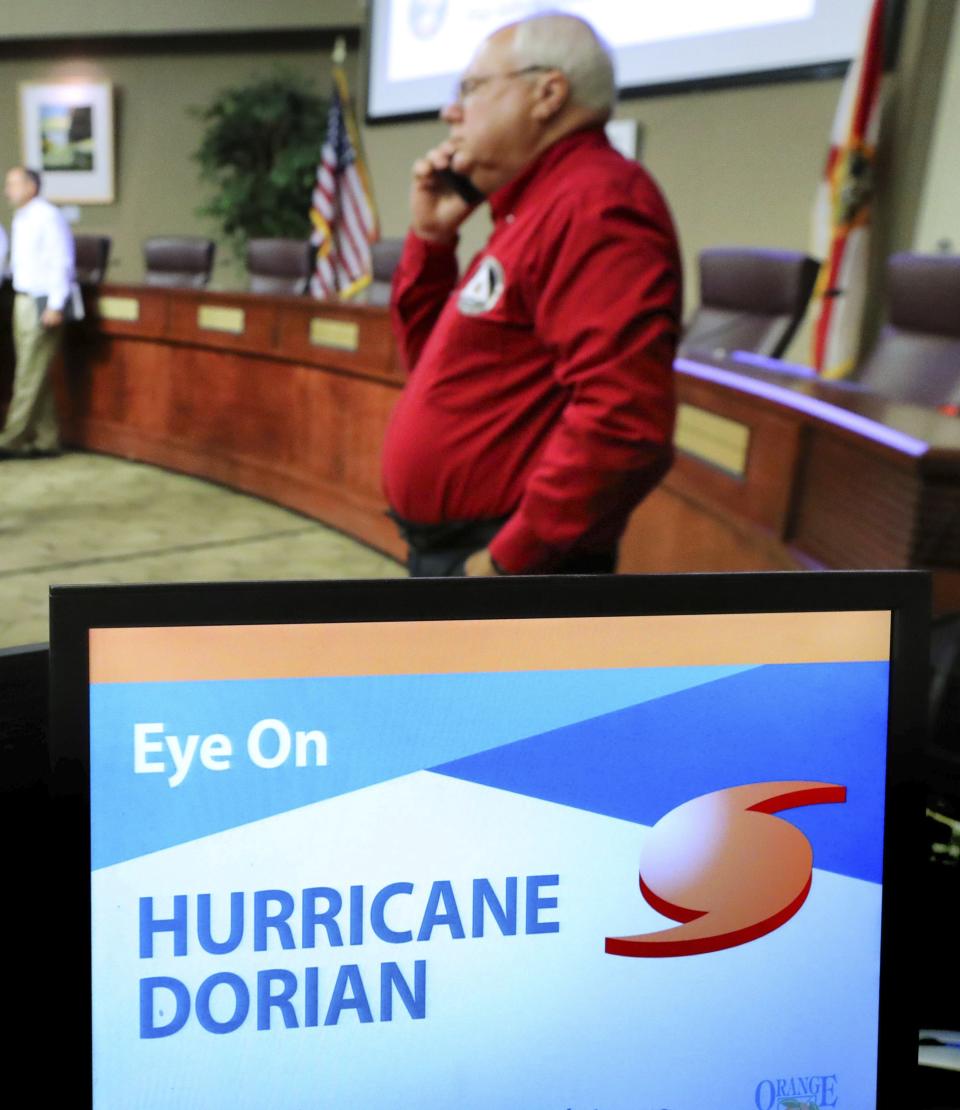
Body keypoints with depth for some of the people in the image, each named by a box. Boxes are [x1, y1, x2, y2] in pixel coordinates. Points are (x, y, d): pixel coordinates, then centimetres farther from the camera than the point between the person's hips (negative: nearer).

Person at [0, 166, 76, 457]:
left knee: (30, 376, -4)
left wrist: (55, 306, -18)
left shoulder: (48, 217, -12)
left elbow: (61, 263, -16)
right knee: (37, 376, 10)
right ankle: (45, 439, 16)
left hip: (42, 304, -9)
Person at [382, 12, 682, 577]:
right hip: (451, 555, 10)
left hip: (512, 568, -10)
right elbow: (436, 361, 23)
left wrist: (509, 560, -23)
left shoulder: (593, 203, -17)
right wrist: (430, 237, 9)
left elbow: (623, 419, -29)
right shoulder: (536, 211, 16)